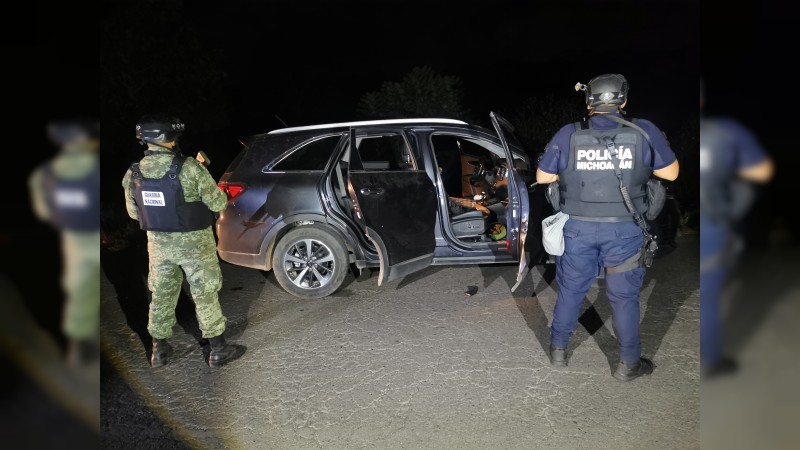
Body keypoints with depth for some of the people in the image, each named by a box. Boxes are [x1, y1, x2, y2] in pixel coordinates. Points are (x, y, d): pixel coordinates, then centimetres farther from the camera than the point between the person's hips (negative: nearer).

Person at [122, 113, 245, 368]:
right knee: (205, 295, 8)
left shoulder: (133, 174, -6)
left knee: (161, 295, 19)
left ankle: (159, 351, 31)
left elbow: (133, 212, 7)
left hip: (158, 243, 4)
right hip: (193, 242, -4)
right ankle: (219, 350, 19)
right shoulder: (190, 169, -23)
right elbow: (218, 204, -14)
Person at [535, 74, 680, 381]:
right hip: (624, 229, -1)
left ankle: (558, 351, 31)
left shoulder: (568, 134, -6)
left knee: (571, 291, 17)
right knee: (624, 296, 12)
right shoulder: (644, 131, -6)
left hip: (578, 228, 1)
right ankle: (628, 364, 24)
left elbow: (542, 177, 0)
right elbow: (671, 173, 2)